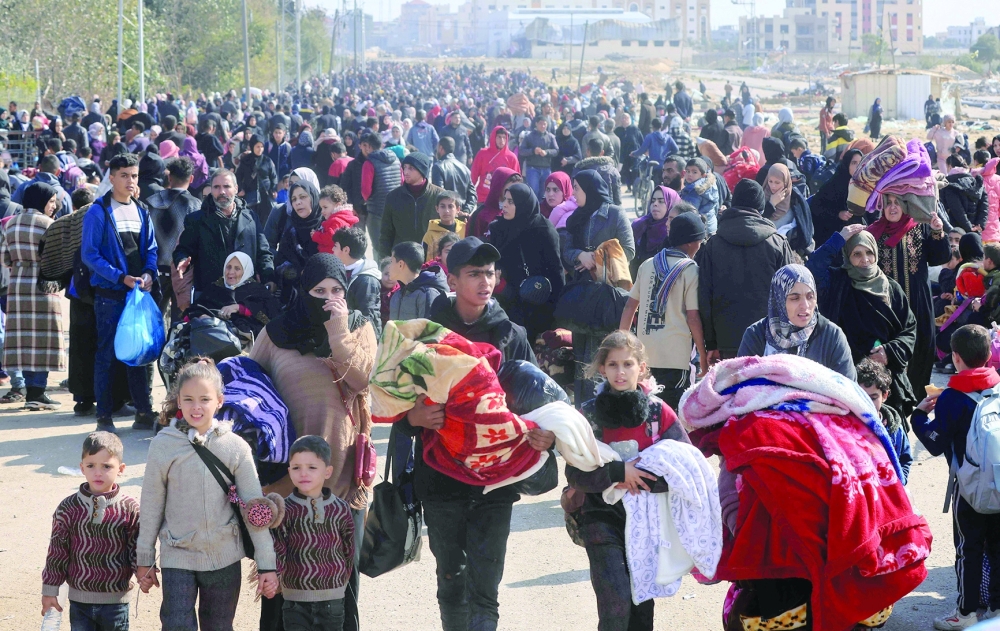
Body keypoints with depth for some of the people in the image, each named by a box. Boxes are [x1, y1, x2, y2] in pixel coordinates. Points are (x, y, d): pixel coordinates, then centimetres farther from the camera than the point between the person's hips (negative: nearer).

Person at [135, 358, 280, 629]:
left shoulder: (235, 446, -6)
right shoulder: (163, 445, -7)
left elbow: (256, 508, -3)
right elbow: (151, 507, 1)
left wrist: (267, 565, -3)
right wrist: (144, 559, 5)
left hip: (224, 557, 1)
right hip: (177, 556, -1)